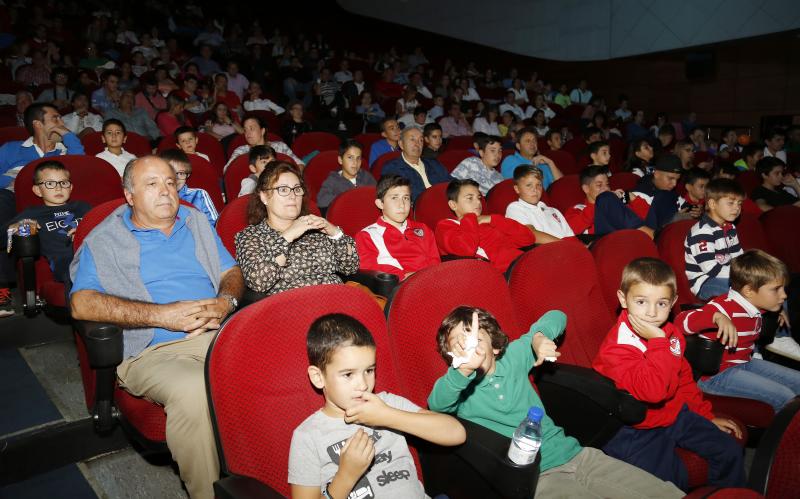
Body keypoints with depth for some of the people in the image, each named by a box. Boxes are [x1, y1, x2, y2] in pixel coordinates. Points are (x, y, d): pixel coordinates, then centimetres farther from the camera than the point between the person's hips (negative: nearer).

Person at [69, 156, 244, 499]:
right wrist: (162, 314, -14)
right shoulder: (104, 241, 9)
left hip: (217, 333, 4)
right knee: (192, 389, -37)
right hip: (154, 350, -3)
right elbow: (81, 304, -5)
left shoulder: (197, 222, 23)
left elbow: (232, 272, 21)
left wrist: (225, 302, -4)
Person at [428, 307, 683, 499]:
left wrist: (538, 336, -2)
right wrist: (465, 366, -47)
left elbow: (556, 316, 20)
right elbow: (436, 403, -28)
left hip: (574, 453, 5)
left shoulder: (513, 356, 9)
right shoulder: (459, 387, -2)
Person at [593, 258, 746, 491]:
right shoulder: (616, 347, -26)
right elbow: (653, 391, -37)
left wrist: (707, 416, 22)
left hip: (674, 415, 8)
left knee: (730, 451, 10)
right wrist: (658, 342, -35)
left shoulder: (671, 333, 0)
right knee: (673, 481, -25)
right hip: (638, 431, -7)